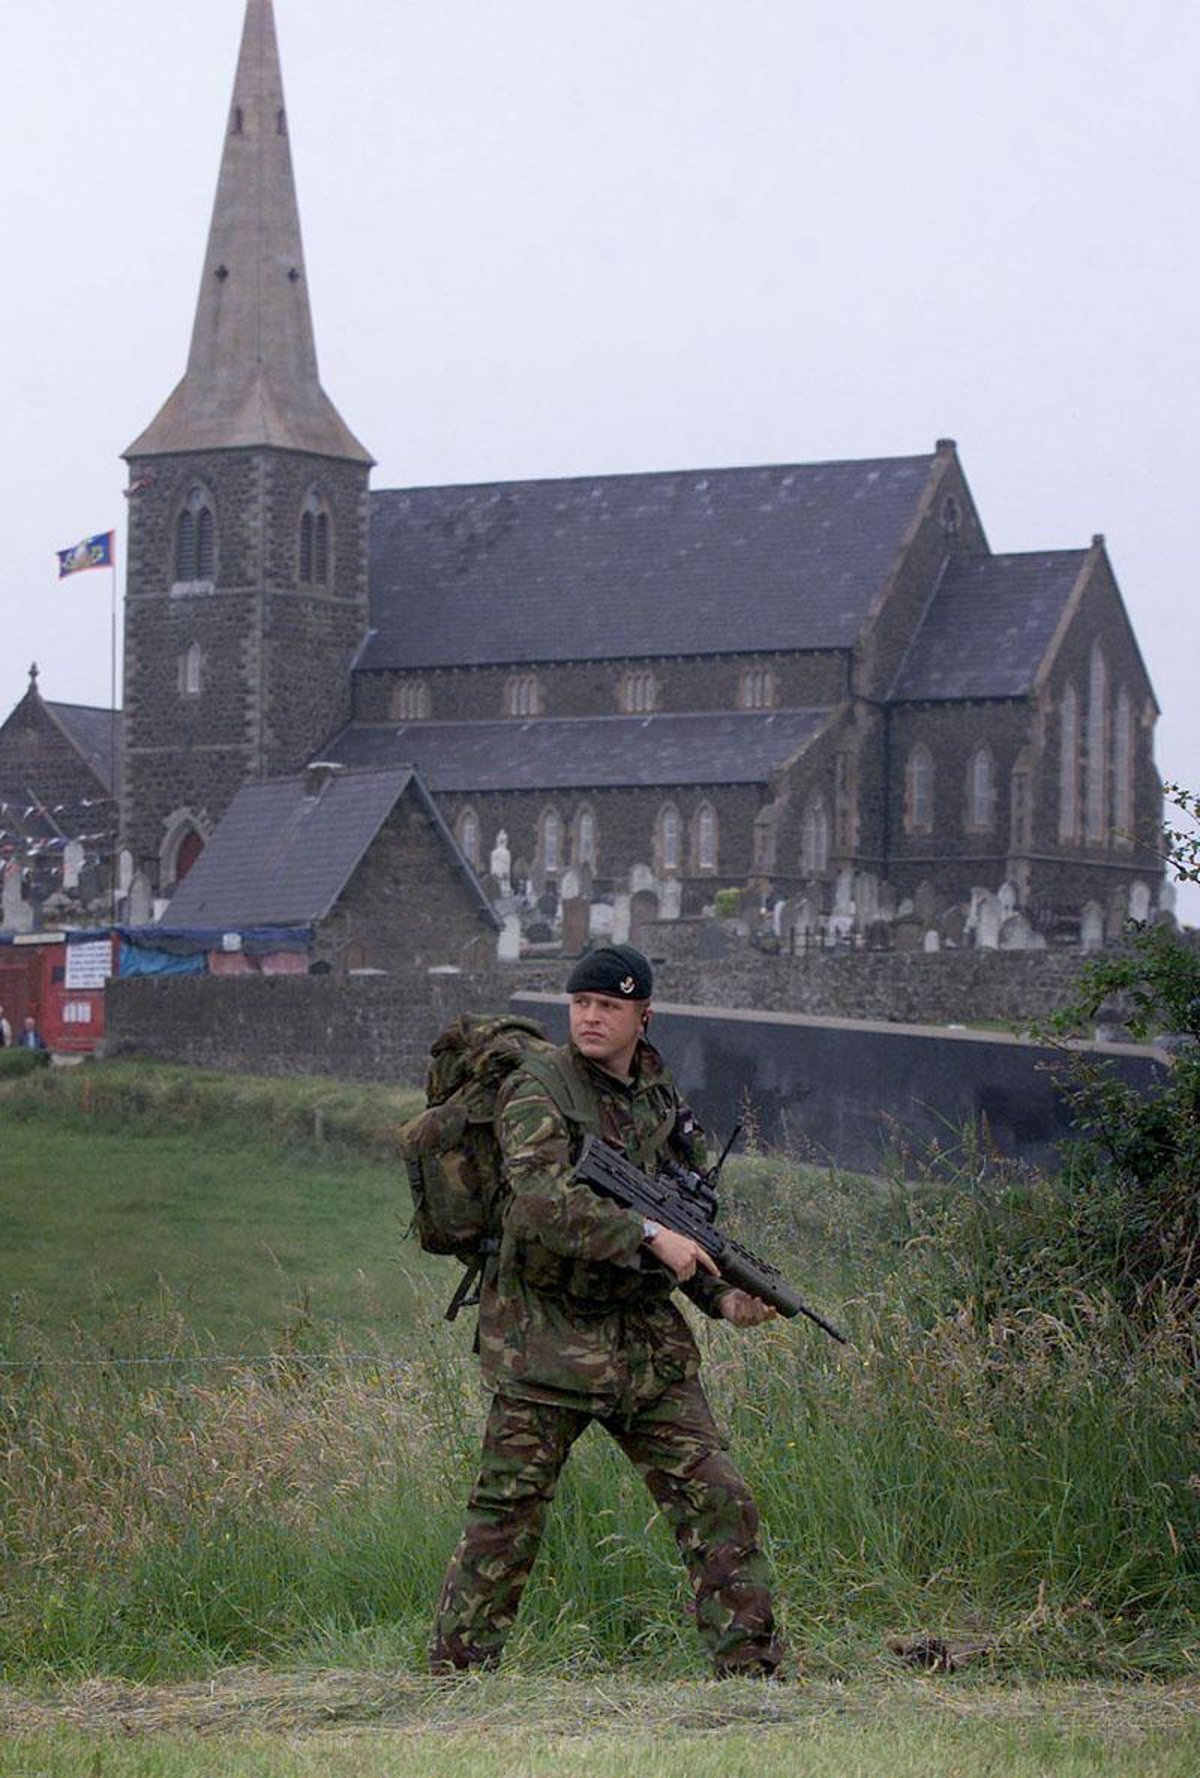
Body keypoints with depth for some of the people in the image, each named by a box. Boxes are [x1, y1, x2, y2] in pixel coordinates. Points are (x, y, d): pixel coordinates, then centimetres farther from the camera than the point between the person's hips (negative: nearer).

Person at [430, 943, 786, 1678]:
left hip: (648, 1342, 5)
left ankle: (753, 1666, 7)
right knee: (507, 1516, -1)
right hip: (547, 1342, -5)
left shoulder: (661, 1098, 11)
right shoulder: (537, 1091, -8)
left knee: (719, 1502, 1)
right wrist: (651, 1237, -27)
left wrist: (723, 1295, 4)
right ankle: (454, 1669, 8)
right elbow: (547, 1202, -23)